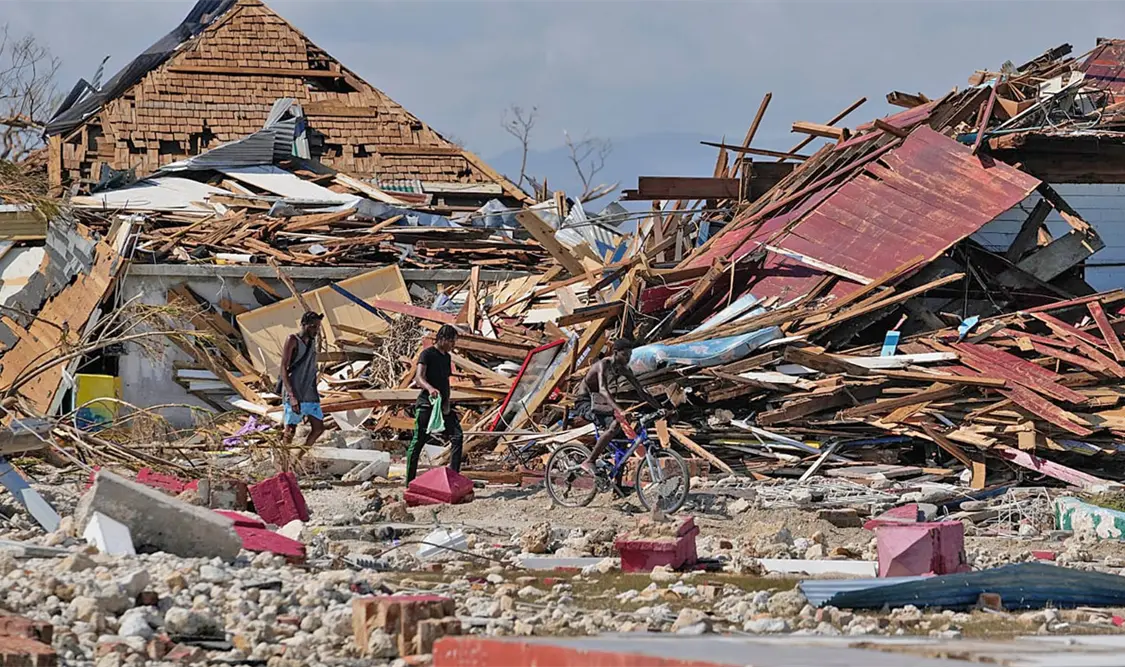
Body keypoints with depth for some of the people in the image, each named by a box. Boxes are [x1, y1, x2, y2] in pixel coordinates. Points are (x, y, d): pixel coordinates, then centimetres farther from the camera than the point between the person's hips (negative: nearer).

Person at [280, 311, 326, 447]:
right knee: (290, 430, -4)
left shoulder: (312, 341, 14)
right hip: (294, 395, -7)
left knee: (319, 428, 4)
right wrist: (292, 396, -22)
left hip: (310, 394, 7)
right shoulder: (292, 340, -8)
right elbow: (284, 369, -14)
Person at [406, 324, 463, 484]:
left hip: (442, 405, 7)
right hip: (426, 404, -7)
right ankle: (410, 482, 1)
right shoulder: (427, 354, -8)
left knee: (457, 436, -5)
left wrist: (447, 403, 6)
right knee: (418, 442, -4)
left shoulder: (447, 357, 16)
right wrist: (430, 388, -42)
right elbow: (418, 378, -21)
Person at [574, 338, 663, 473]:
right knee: (614, 426, -30)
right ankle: (589, 462, -28)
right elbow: (603, 390, -39)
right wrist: (619, 410, -53)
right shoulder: (604, 365, -23)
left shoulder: (624, 369, 2)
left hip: (598, 404, 8)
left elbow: (641, 392, 6)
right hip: (585, 403, -8)